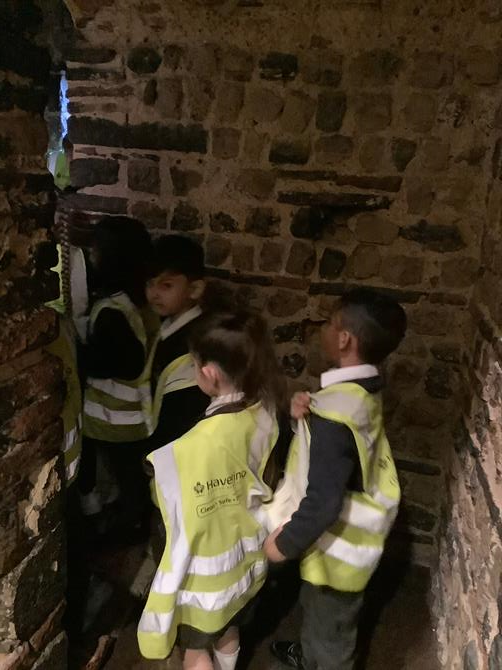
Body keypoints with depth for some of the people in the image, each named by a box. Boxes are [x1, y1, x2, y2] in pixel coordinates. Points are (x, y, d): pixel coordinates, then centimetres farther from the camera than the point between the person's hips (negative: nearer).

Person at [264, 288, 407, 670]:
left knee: (331, 627, 19)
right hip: (351, 534, 9)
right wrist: (306, 413, -14)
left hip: (338, 547, -9)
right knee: (317, 609, 33)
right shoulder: (364, 390, -7)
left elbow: (323, 502, -31)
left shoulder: (336, 415, -35)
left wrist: (285, 543, -15)